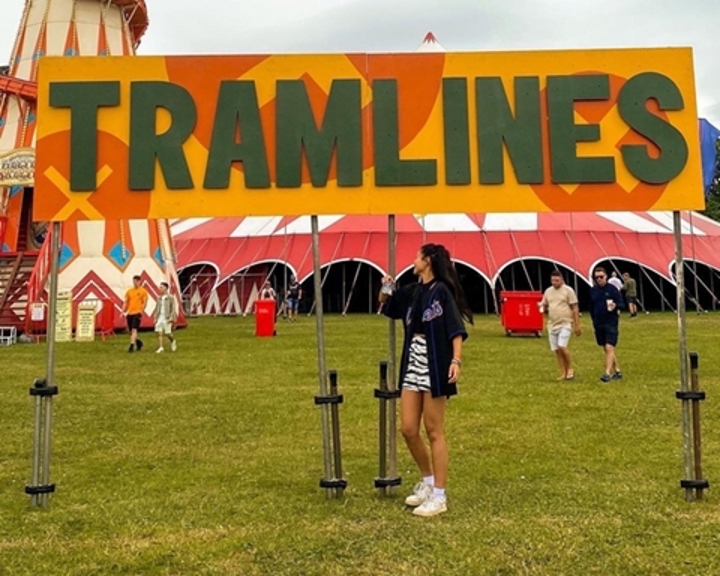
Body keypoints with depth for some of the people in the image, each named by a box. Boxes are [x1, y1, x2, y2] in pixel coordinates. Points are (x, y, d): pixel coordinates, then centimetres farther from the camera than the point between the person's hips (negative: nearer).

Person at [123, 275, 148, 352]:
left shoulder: (143, 291, -1)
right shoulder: (129, 291, 11)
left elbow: (145, 302, -4)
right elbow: (126, 302, 13)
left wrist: (141, 311, -16)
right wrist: (123, 311, 3)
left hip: (137, 313, -5)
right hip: (129, 313, 5)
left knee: (134, 330, -15)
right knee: (130, 331, 9)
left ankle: (132, 346, -17)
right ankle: (138, 342, 31)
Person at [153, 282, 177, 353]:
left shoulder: (170, 298, -4)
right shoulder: (159, 298, 11)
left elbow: (173, 308, -6)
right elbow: (156, 308, 15)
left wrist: (171, 318, -14)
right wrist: (155, 317, 8)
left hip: (167, 318, -5)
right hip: (159, 317, 5)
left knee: (167, 333, -3)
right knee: (159, 332, -4)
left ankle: (173, 341, 26)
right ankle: (160, 348, -1)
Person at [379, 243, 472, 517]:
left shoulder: (441, 290, -10)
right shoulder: (412, 291, 11)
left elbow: (456, 329, -17)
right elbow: (386, 305, 26)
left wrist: (456, 360, -28)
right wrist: (386, 289, 6)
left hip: (435, 368, -7)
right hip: (412, 366, 7)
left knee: (434, 432, 0)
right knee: (408, 429, 8)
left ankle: (439, 496, 10)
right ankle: (427, 482, 28)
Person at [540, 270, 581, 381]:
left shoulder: (568, 290, -5)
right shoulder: (548, 291, 9)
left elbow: (575, 309, -5)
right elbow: (544, 307, 20)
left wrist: (577, 326, -8)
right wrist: (543, 308, -5)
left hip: (565, 324, -5)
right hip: (552, 325, 5)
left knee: (562, 346, -18)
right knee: (556, 350, 5)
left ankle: (570, 368, 3)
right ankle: (563, 373, 13)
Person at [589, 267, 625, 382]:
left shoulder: (612, 289, -7)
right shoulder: (593, 290, 6)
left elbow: (622, 304, -8)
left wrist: (615, 305, -29)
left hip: (611, 323, -5)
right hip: (598, 324, 5)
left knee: (609, 348, -12)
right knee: (606, 349, 11)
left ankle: (607, 373, -15)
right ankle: (617, 371, 23)